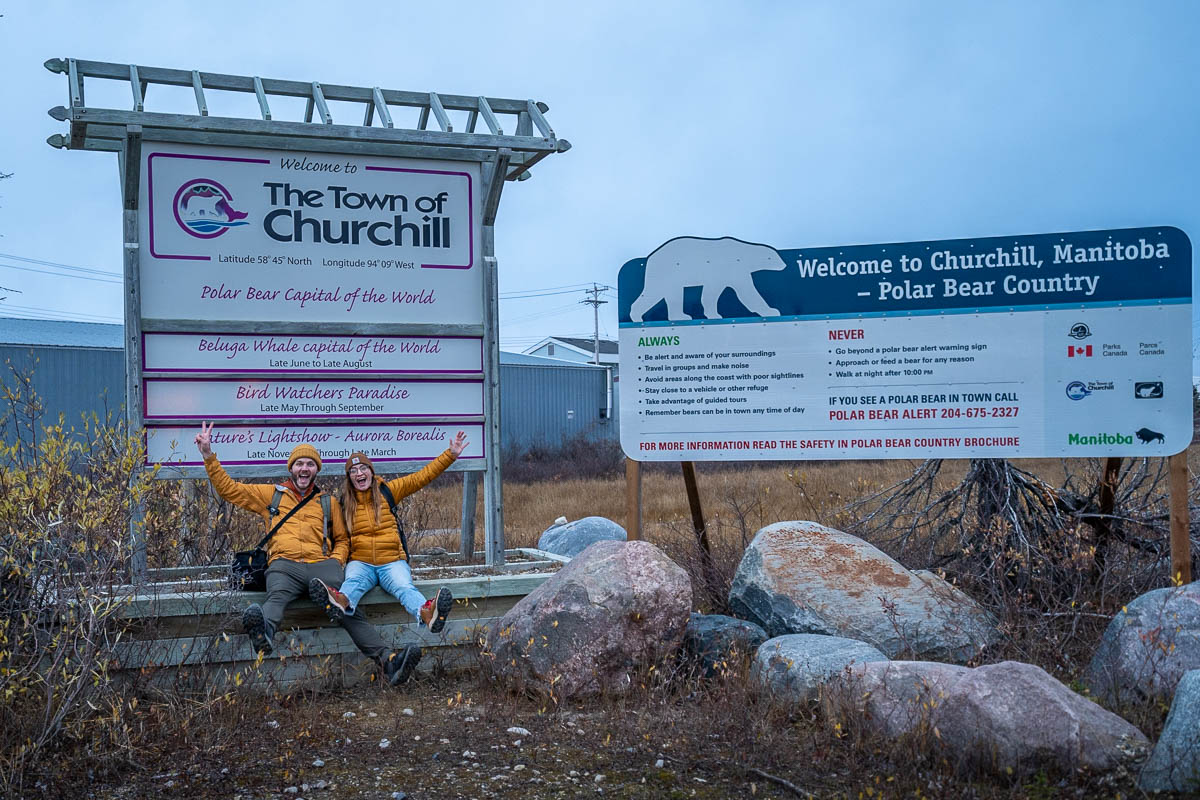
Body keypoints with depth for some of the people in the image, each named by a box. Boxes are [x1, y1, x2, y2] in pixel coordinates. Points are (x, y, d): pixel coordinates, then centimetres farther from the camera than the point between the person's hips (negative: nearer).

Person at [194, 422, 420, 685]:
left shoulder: (329, 502, 28)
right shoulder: (271, 494, 26)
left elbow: (342, 539, 28)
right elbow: (228, 488, 25)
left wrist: (336, 560, 6)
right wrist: (208, 455, 18)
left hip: (321, 564, 0)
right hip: (284, 564, 0)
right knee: (277, 596, -38)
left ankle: (387, 659, -45)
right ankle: (264, 634, -72)